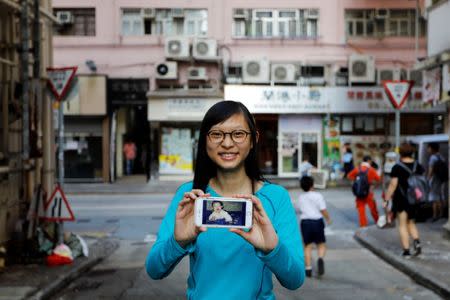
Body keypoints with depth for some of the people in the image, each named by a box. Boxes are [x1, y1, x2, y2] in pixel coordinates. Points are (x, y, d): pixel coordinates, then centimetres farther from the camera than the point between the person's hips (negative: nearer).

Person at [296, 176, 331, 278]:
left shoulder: (301, 198, 5)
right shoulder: (318, 196, -6)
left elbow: (299, 210, 11)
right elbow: (323, 210, -9)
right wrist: (328, 219, 7)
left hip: (305, 222, 3)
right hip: (317, 221, -3)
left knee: (307, 246, 10)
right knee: (321, 244, 9)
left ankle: (308, 268, 5)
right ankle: (320, 258, -21)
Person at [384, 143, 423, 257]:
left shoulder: (397, 167, -12)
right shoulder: (418, 166, 3)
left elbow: (393, 185, -14)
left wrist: (386, 200, -8)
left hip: (401, 200, -4)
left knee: (402, 225, 5)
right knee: (411, 223, 19)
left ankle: (406, 251, 3)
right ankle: (417, 242, -3)